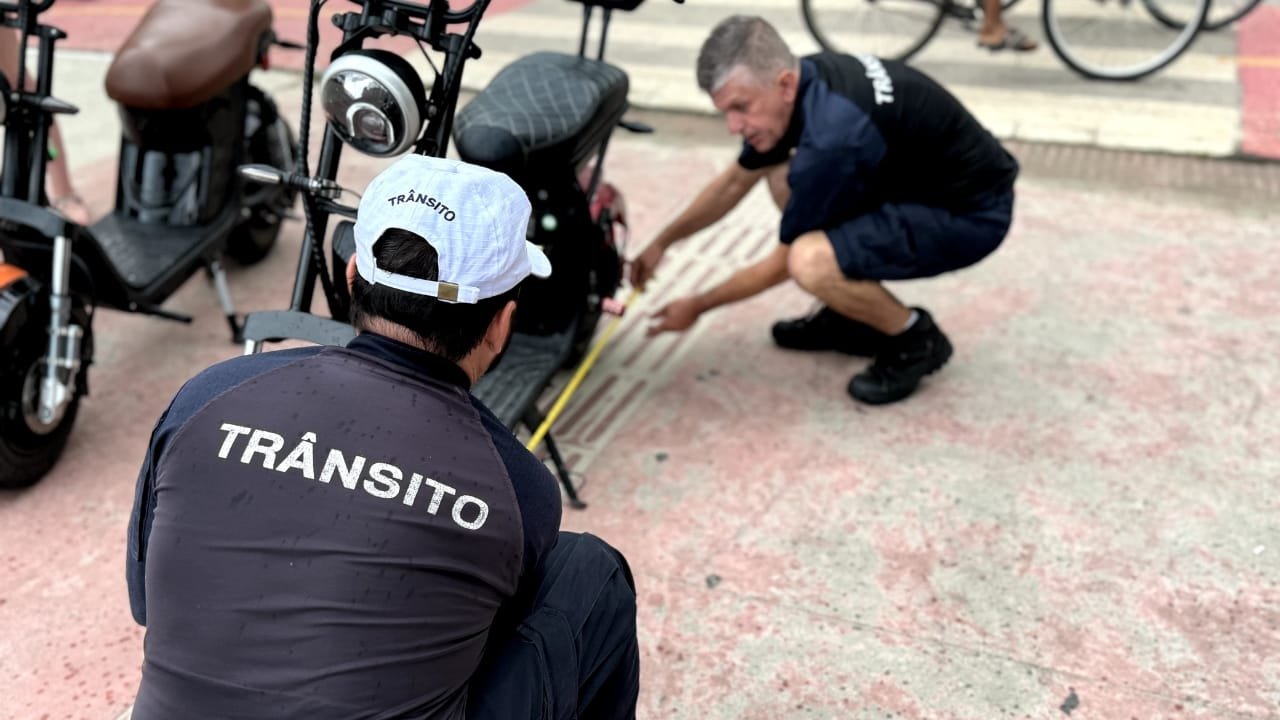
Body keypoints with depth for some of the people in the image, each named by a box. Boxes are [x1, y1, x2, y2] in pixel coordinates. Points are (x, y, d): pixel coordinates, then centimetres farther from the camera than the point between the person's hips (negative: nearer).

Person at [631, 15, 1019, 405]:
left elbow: (785, 264, -17)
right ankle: (853, 313, 16)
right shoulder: (801, 84, -4)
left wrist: (698, 306, -5)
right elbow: (736, 181, 14)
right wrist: (662, 242, 14)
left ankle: (916, 338, -2)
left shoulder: (831, 136, -30)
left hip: (973, 212, -9)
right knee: (784, 177, 8)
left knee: (810, 262, -28)